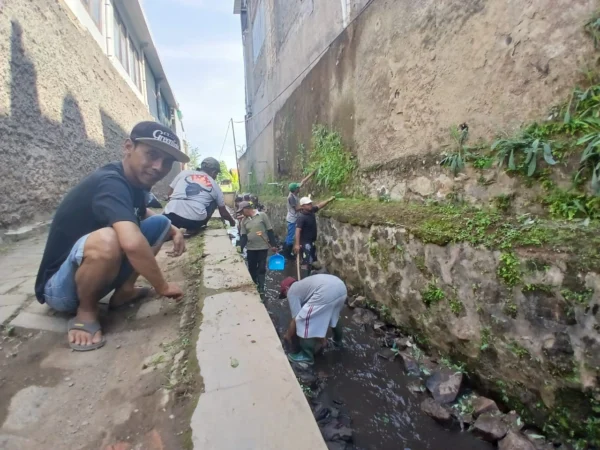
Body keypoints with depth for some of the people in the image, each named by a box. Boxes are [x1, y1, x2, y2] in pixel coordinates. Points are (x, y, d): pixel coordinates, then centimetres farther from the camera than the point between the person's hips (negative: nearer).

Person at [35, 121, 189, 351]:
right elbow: (132, 243, -45)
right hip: (59, 284, -8)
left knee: (160, 223, 1)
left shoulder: (135, 180, -3)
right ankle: (85, 312, -9)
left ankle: (124, 290, 5)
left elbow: (143, 214, 18)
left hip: (97, 269, 8)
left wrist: (174, 231, -3)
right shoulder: (111, 183, -28)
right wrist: (162, 287, -28)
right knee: (106, 239, -38)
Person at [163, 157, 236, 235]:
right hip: (195, 220, -2)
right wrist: (232, 221, 43)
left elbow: (169, 194, 20)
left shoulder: (184, 173, 17)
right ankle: (194, 228, 11)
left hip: (171, 216, 2)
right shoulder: (214, 185, 16)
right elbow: (223, 212, 24)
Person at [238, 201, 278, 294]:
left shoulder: (262, 215, -7)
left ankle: (261, 288, 11)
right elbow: (243, 236, 4)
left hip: (263, 247, -4)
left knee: (261, 268, 2)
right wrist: (241, 248, -10)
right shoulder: (244, 220, 5)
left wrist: (273, 245, -9)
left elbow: (270, 231, -6)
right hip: (250, 248, 4)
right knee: (252, 268, 11)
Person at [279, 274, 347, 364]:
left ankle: (307, 356, 20)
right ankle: (338, 340, 60)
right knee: (333, 316, 37)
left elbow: (295, 319, 9)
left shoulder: (291, 292, 14)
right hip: (341, 287, 10)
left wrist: (288, 336, 25)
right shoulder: (302, 285, 37)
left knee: (303, 321, 7)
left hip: (327, 292, -10)